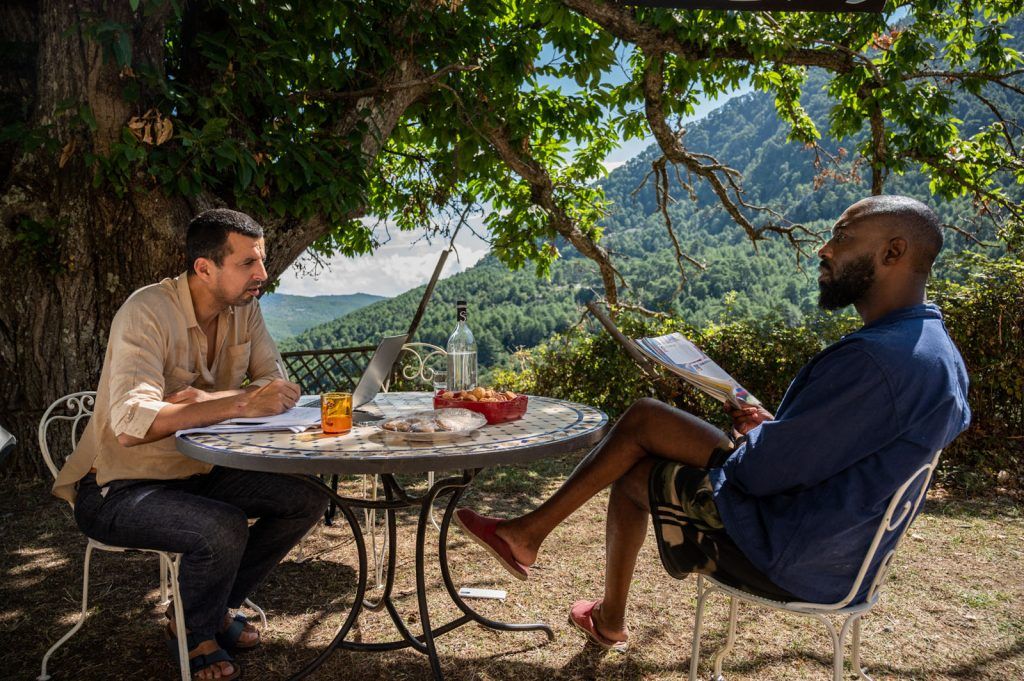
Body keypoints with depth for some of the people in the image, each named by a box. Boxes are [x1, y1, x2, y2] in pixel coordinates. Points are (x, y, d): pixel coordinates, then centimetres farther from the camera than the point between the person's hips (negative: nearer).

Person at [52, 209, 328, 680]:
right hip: (118, 488, -7)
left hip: (197, 471, 7)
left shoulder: (243, 309, -4)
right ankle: (192, 633, 3)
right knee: (224, 527, -31)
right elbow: (130, 424, -35)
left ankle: (220, 606, 15)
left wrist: (207, 400, -24)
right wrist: (239, 403, -38)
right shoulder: (148, 312, -24)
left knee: (306, 500, -8)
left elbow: (276, 385, -7)